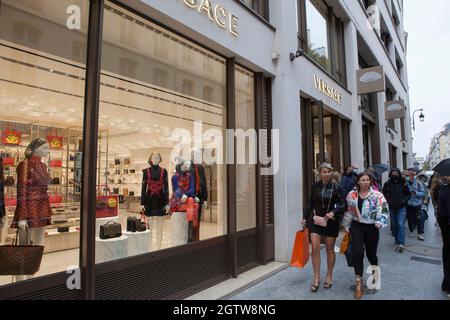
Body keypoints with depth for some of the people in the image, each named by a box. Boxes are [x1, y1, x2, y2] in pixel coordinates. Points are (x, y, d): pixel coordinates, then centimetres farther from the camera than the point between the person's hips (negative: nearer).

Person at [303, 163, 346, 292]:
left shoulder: (335, 187, -6)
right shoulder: (315, 186, 0)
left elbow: (343, 204, -4)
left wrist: (333, 212, -20)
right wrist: (305, 217, 10)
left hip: (331, 221, -1)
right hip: (316, 219, 1)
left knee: (330, 249, 11)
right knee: (315, 248, -6)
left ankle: (329, 276, 30)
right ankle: (316, 277, 9)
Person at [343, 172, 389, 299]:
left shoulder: (377, 195, -8)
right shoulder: (352, 195, 1)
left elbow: (384, 210, -15)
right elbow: (349, 211, 9)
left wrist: (380, 222, -30)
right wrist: (346, 226, 10)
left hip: (372, 228, -1)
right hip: (357, 226, 1)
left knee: (371, 253, 11)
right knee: (357, 252, -9)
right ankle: (358, 282, 3)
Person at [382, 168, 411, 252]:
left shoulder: (403, 183, -4)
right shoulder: (387, 184, -1)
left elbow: (408, 194, 6)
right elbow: (383, 194, 12)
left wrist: (404, 201, -7)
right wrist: (387, 201, -1)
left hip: (401, 208, -2)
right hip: (391, 208, 2)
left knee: (401, 225, -9)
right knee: (394, 226, 11)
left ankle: (401, 243, -9)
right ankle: (397, 241, 24)